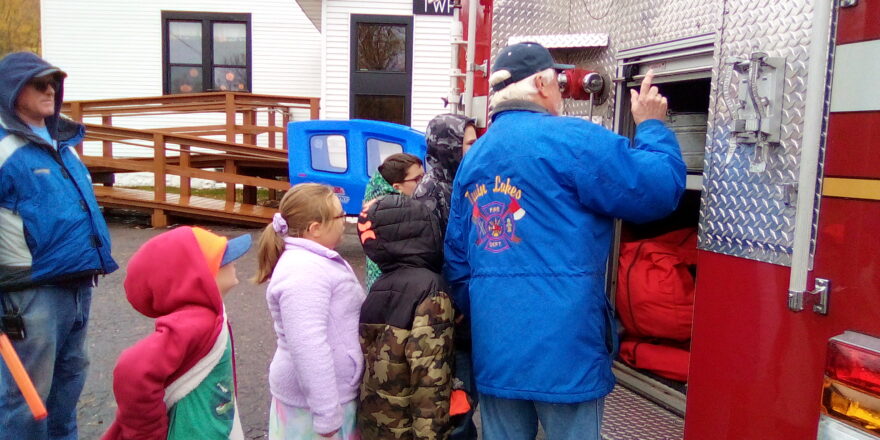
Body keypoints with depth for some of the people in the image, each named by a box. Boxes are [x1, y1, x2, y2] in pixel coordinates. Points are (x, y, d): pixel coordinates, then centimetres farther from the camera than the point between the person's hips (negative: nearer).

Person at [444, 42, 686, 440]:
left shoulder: (473, 157, 11)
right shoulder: (573, 139, -9)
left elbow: (457, 260, 13)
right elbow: (660, 190, -7)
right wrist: (652, 126, 9)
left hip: (493, 346, 6)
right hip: (563, 345, -6)